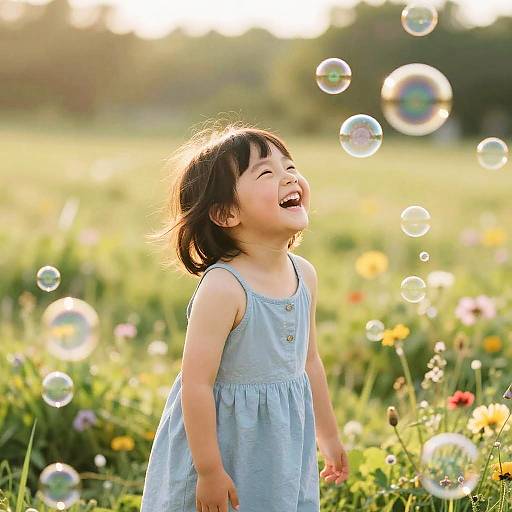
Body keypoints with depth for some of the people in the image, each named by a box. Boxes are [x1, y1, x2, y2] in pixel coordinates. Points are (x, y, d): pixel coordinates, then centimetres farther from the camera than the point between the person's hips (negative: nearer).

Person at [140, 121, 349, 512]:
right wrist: (208, 471, -20)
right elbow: (196, 384, -23)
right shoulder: (223, 288, -24)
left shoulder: (305, 275, -1)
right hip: (225, 445, -6)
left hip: (285, 445, 6)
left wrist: (330, 438, 20)